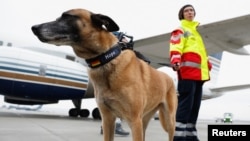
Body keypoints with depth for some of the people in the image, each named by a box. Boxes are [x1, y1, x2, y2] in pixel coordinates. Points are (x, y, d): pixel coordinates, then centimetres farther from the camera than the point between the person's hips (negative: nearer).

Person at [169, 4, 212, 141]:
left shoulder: (195, 31, 30)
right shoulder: (180, 30, 4)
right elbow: (175, 49, -13)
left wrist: (208, 63, 30)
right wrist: (176, 61, -31)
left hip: (199, 73, 9)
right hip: (187, 72, -9)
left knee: (195, 105, 8)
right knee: (185, 104, -13)